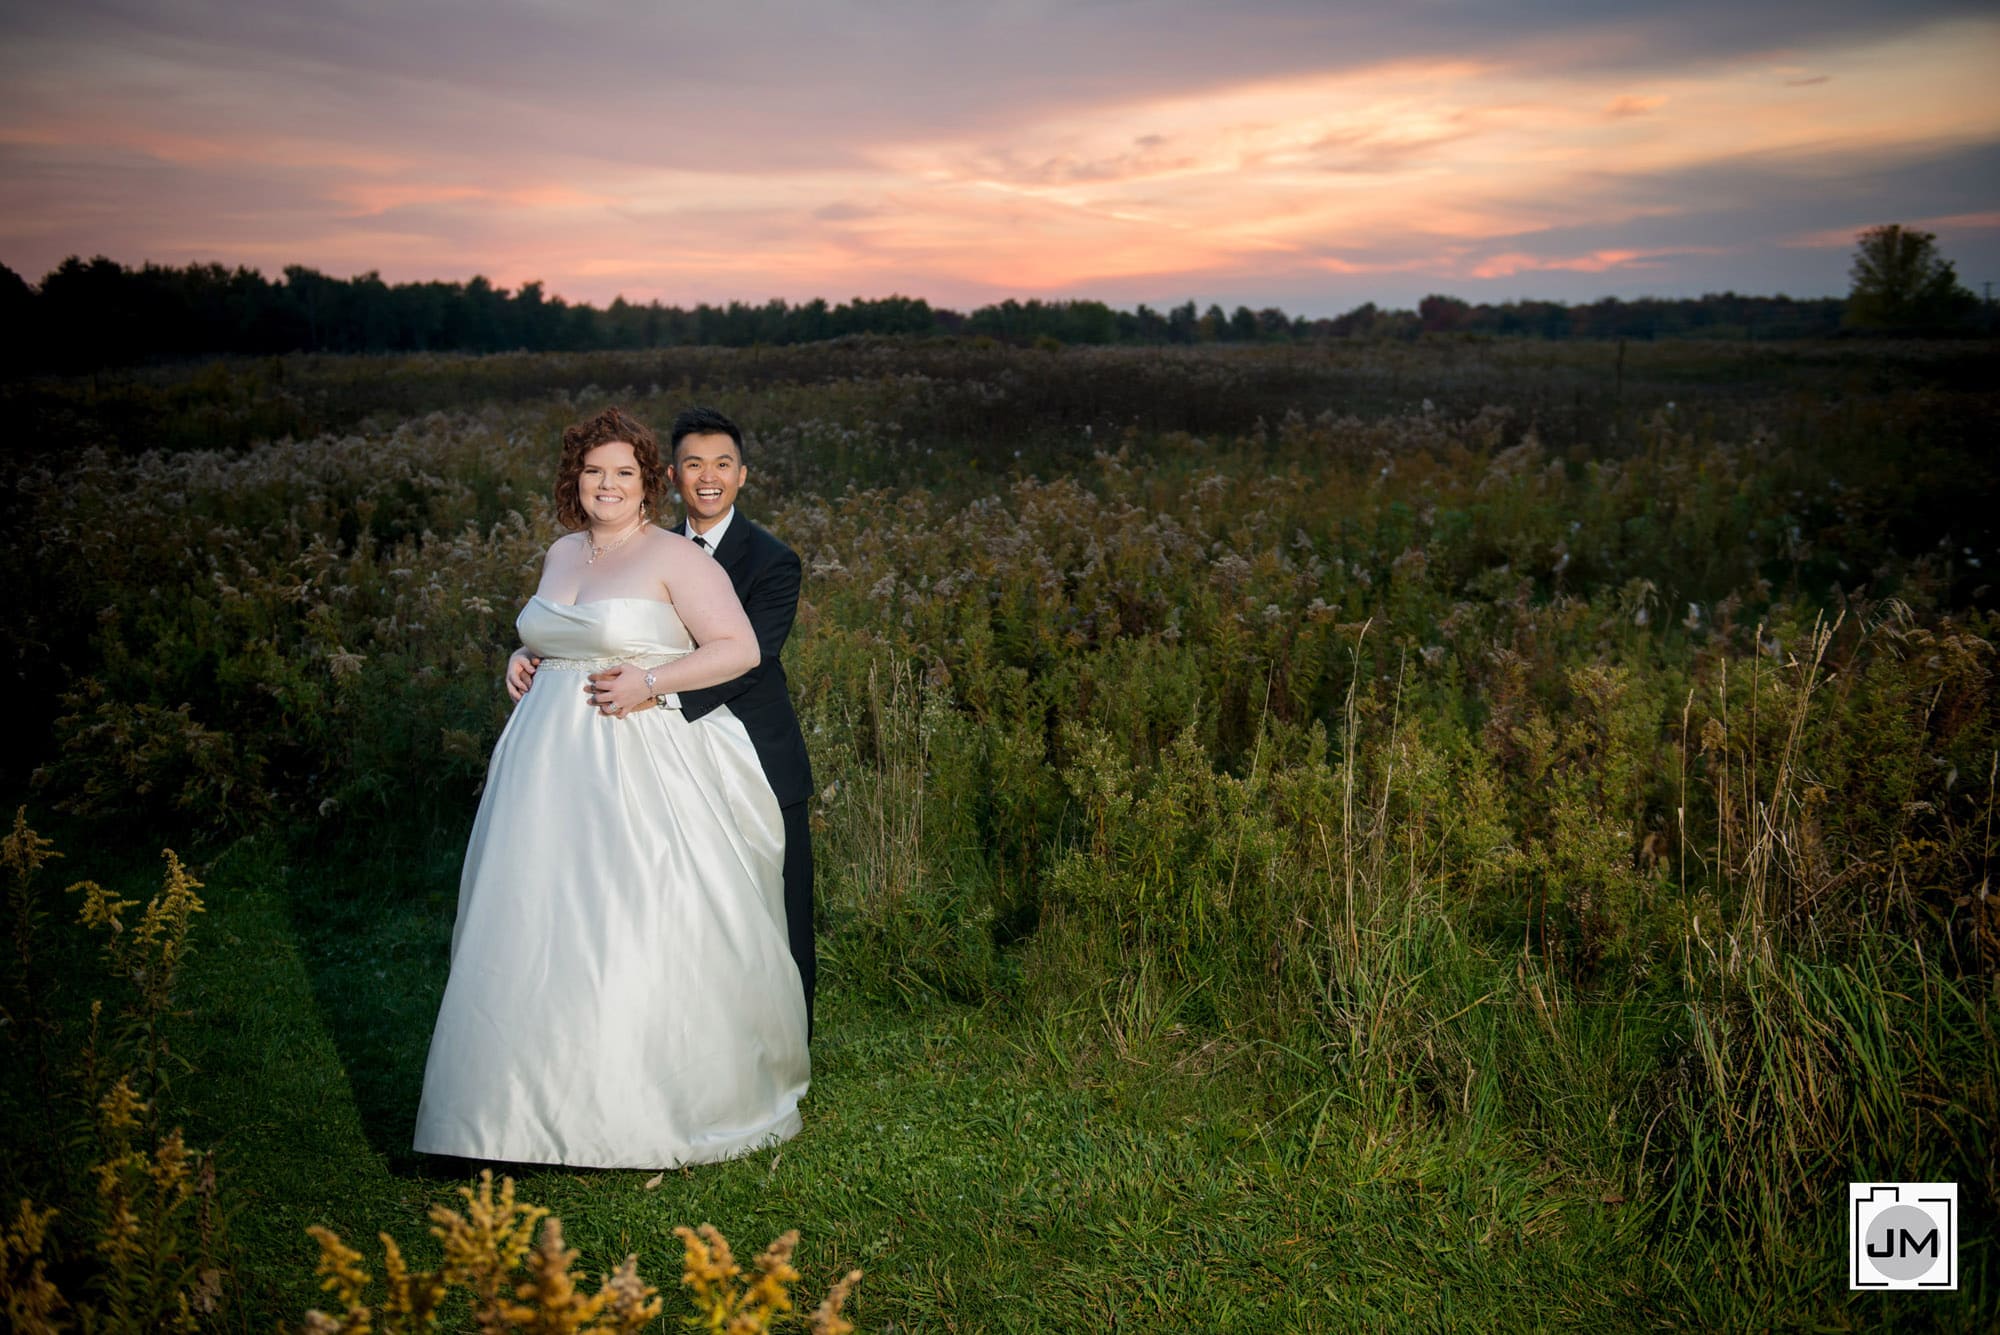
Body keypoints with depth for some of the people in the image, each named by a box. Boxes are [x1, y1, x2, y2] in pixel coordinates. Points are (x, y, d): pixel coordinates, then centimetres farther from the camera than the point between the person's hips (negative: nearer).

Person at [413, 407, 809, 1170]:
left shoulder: (674, 557, -5)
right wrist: (524, 660, 9)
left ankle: (651, 1110, 6)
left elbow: (740, 649, -9)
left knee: (633, 930, -6)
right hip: (549, 764, 7)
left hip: (634, 767, -7)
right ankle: (558, 1099, 17)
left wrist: (651, 681, -17)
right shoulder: (562, 553, 15)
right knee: (542, 929, 7)